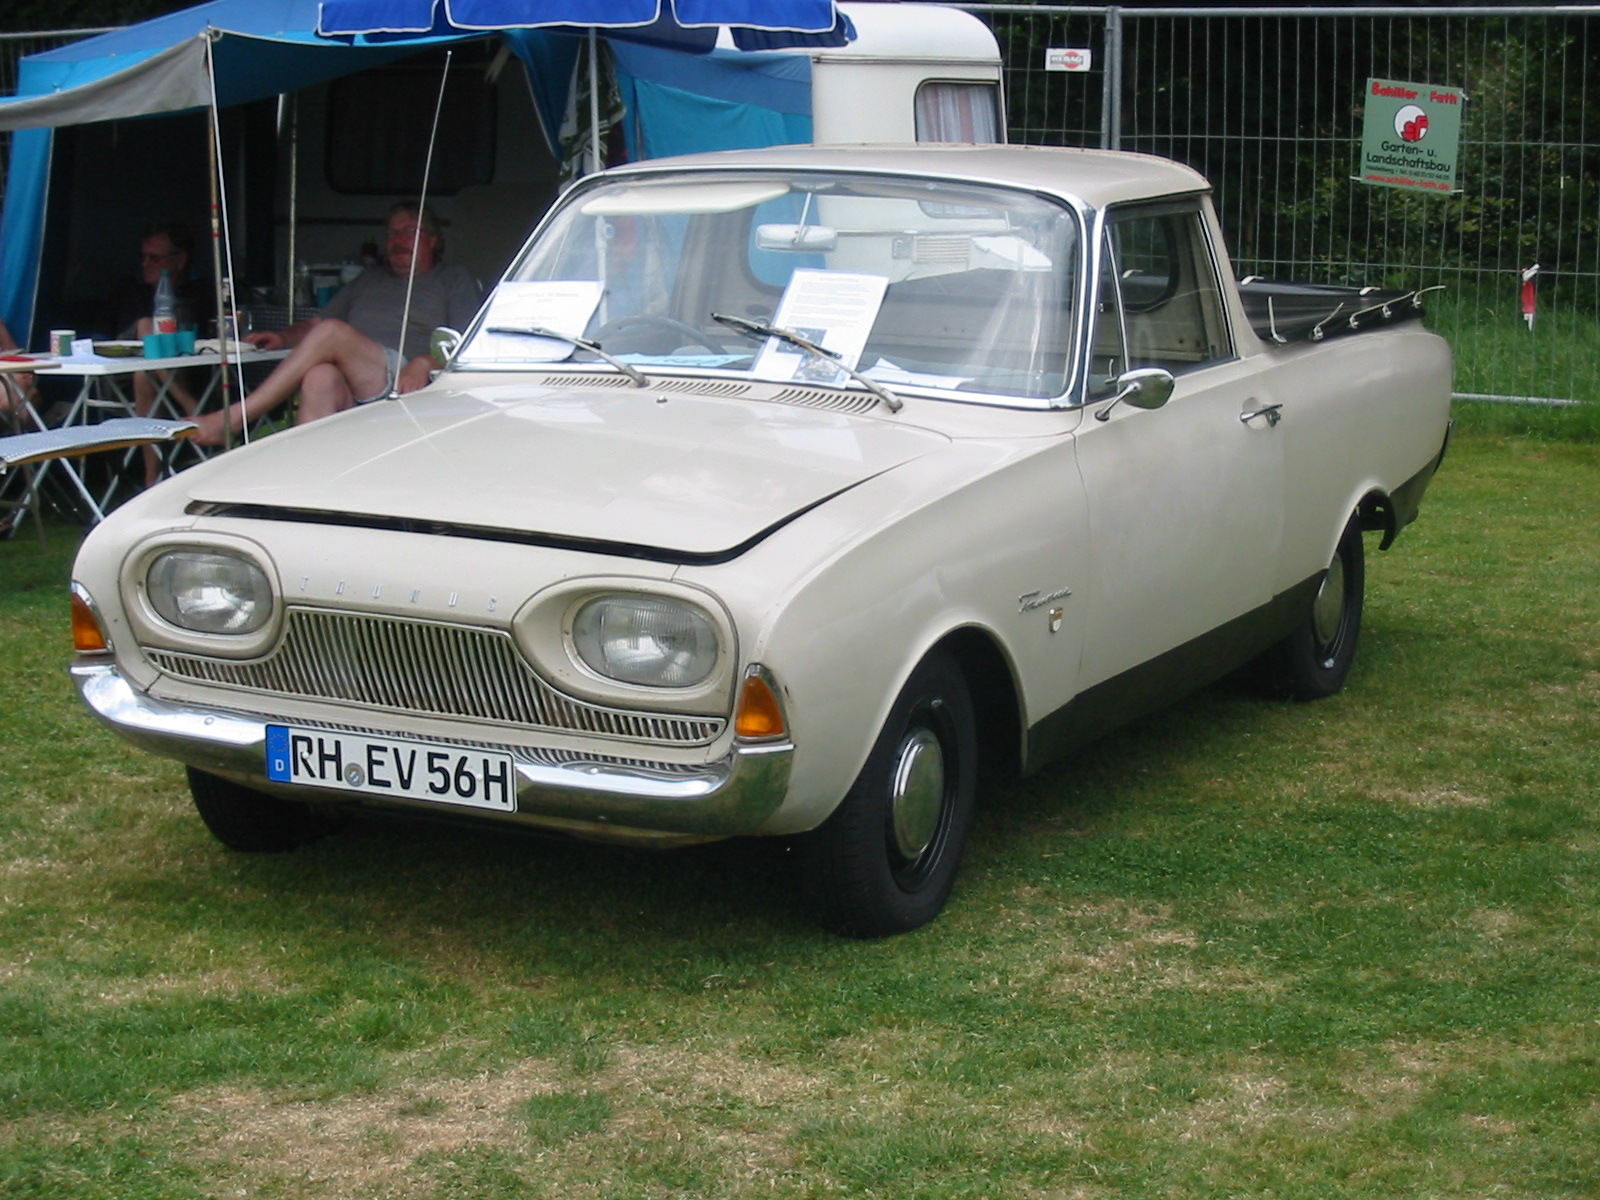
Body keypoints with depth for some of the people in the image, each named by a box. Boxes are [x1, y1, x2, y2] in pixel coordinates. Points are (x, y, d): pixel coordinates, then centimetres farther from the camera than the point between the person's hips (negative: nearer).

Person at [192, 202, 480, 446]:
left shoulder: (454, 279, 19)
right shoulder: (371, 278, 35)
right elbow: (316, 323, 32)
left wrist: (423, 364, -16)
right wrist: (283, 337, 9)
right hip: (349, 393, 4)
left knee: (332, 333, -30)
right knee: (320, 376, -35)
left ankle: (231, 420, -32)